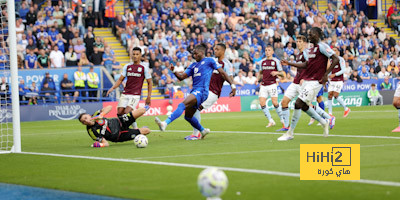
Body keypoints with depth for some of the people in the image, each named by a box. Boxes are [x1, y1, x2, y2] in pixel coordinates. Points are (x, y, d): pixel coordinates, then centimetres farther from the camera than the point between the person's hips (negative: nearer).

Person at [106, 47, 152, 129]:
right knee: (120, 112, -7)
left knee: (127, 112, -21)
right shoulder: (127, 66, 10)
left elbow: (150, 83, 4)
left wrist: (149, 97, -3)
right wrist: (112, 88, -3)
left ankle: (135, 128, -4)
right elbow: (120, 80, 13)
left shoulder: (144, 68, 0)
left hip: (135, 95, -4)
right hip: (125, 94, 4)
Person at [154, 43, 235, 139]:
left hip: (201, 91, -9)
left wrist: (232, 85, 0)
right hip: (194, 91, 9)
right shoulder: (193, 65, 23)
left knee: (182, 105, -26)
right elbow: (182, 77, 19)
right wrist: (173, 71, 0)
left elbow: (222, 72, 6)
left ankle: (165, 124, -42)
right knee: (188, 116, 13)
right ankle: (203, 130, 35)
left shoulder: (209, 61, 6)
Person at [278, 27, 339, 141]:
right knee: (304, 106, 12)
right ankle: (324, 123, 28)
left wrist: (326, 75, -19)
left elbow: (336, 59, -16)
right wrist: (289, 64, 18)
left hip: (315, 81, -10)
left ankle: (290, 133, -4)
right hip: (306, 80, 10)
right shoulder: (311, 49, 16)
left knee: (298, 104, -12)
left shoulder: (322, 46, -11)